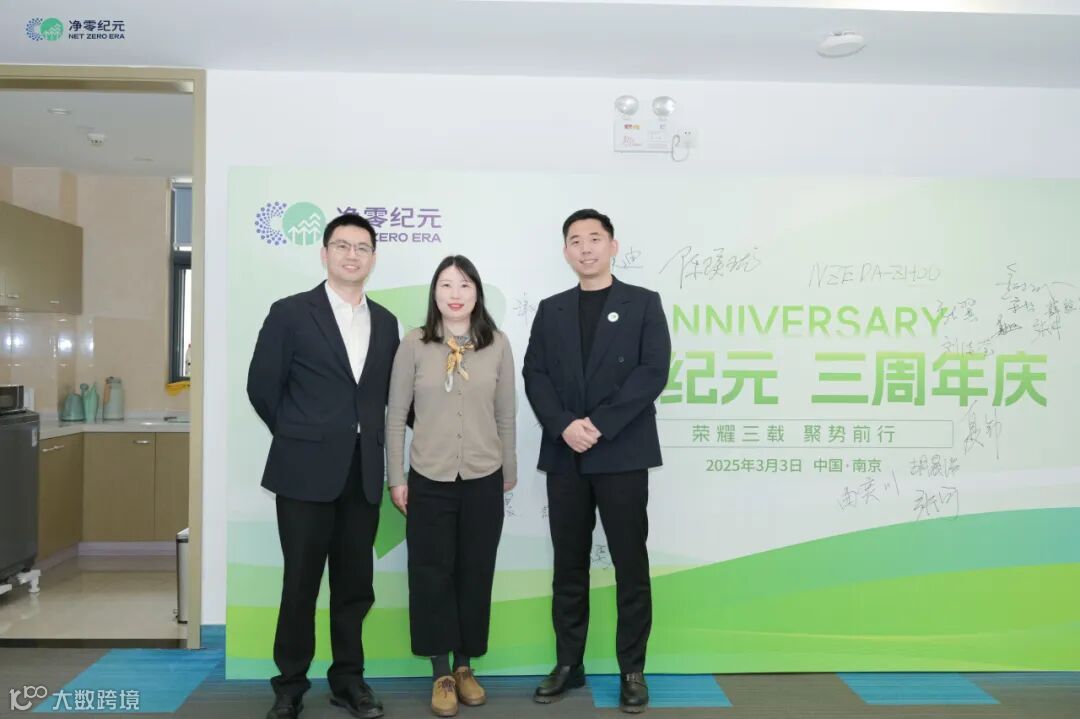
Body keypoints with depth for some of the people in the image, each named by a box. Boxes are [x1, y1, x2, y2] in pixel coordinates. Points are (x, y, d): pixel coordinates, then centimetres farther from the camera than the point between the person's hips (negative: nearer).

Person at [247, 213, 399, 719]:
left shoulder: (385, 322, 10)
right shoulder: (290, 313, -3)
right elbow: (262, 387, -1)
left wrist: (370, 440, 8)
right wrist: (301, 437, 5)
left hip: (364, 473, 4)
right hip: (307, 471, -3)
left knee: (355, 584, 11)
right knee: (300, 583, 7)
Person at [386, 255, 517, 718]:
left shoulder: (497, 345, -1)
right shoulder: (414, 344, -3)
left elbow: (505, 416, 6)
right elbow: (395, 415, 0)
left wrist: (509, 472, 11)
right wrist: (395, 478, -1)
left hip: (483, 481, 1)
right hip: (429, 480, -1)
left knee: (475, 575, 11)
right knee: (432, 575, 6)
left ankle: (464, 666, 29)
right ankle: (441, 673, 22)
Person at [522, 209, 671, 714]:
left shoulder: (643, 303, 4)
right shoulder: (551, 310, 13)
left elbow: (653, 372, -7)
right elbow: (534, 375, 5)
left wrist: (599, 424, -15)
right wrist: (564, 425, -12)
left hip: (622, 454, -3)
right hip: (565, 455, 3)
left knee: (631, 566, 3)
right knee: (568, 566, 9)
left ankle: (632, 671, 16)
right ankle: (568, 664, 22)